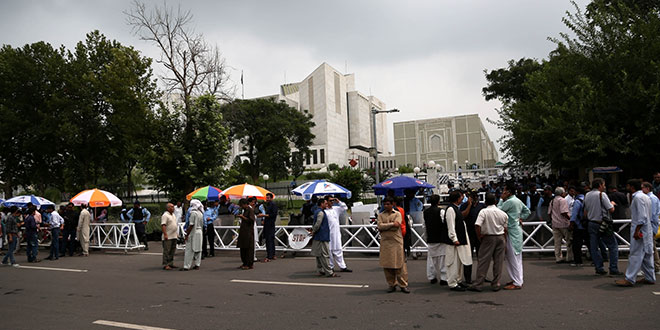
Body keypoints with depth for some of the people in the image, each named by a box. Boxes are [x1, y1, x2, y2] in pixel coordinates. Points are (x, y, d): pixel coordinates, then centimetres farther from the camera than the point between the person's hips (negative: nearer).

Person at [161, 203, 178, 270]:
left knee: (172, 251, 12)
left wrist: (177, 233, 21)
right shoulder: (165, 215, -11)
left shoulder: (173, 215, 17)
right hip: (168, 237, -9)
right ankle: (165, 265, -3)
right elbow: (163, 225, -18)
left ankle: (170, 263, 19)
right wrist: (165, 234, -25)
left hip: (174, 236, 9)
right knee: (166, 251, -6)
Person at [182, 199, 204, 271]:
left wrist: (187, 235, -15)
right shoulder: (201, 213, 10)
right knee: (198, 249, 11)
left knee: (189, 250, -4)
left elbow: (191, 225, -18)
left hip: (193, 233, -8)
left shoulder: (193, 213, -14)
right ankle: (197, 265, 15)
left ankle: (186, 266, -3)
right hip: (200, 232, 8)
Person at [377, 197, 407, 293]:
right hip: (385, 243, 3)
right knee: (387, 265, 4)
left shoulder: (397, 214, 3)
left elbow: (396, 227, -11)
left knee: (400, 265, -2)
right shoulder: (381, 215, 11)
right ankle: (392, 285, 16)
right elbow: (380, 226, -6)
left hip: (397, 242, -3)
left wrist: (385, 227, -5)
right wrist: (392, 224, -12)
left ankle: (403, 285, 7)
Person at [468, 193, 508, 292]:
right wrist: (505, 243, 17)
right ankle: (496, 284, 13)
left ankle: (478, 284, 2)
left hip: (488, 238, -3)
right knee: (498, 262, 9)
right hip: (500, 238, 3)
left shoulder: (483, 212, -10)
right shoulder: (503, 213, 3)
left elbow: (477, 225, -21)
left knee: (483, 261, 0)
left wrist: (479, 237, -6)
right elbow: (505, 229, 9)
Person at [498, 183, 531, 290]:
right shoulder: (518, 201, 13)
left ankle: (517, 283, -2)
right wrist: (521, 218, 13)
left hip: (512, 231, -10)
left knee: (514, 257, -6)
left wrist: (501, 199, -3)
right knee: (516, 257, 16)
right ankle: (516, 279, 23)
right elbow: (527, 211, 23)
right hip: (517, 229, 10)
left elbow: (498, 210, -12)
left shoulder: (510, 202, -17)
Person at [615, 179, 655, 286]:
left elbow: (642, 216, -21)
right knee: (647, 254, 14)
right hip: (647, 230, 10)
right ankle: (650, 278, 20)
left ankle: (629, 279, -7)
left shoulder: (638, 197, -15)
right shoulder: (646, 196, 16)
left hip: (640, 230, -10)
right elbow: (648, 215, 19)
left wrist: (637, 230, -21)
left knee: (635, 255, -8)